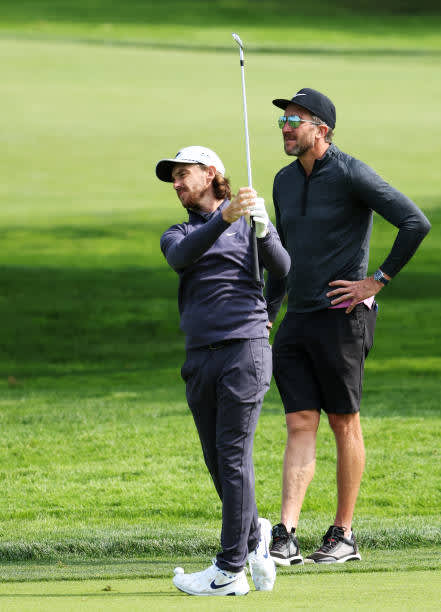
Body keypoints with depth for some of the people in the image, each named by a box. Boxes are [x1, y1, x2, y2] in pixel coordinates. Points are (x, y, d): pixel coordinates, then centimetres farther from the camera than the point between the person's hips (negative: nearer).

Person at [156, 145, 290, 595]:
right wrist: (224, 218, -25)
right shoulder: (176, 236, 16)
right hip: (200, 357, 4)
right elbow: (182, 256, -9)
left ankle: (230, 570, -10)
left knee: (234, 456, -9)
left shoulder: (252, 223, 10)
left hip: (245, 350, -4)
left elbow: (281, 269, -7)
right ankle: (255, 536, 27)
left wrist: (262, 230, -25)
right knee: (217, 461, 6)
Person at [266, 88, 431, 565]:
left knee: (344, 424, 2)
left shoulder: (351, 175, -11)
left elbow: (416, 224, -16)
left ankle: (343, 535, 10)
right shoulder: (285, 181, 13)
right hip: (297, 320, 7)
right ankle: (285, 539, -9)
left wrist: (378, 280, -13)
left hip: (341, 317, -7)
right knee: (300, 426, -1)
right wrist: (266, 313, 19)